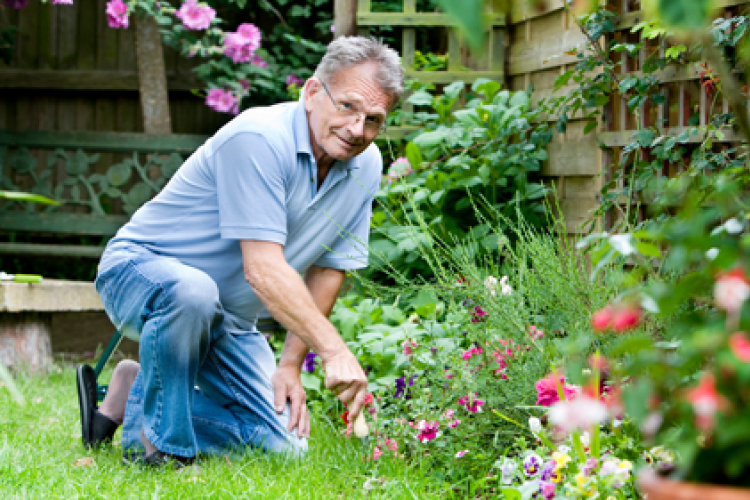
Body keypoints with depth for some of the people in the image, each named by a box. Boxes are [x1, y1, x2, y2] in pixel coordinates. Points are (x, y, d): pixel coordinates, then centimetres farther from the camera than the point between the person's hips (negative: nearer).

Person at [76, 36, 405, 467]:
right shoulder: (259, 139, -28)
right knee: (192, 291, -43)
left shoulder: (366, 165, -4)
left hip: (228, 320, 7)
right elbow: (262, 269, -34)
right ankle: (156, 439, -19)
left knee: (284, 444, -4)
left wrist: (291, 365, -1)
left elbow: (328, 270, 5)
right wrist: (334, 351, -40)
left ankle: (131, 392, 12)